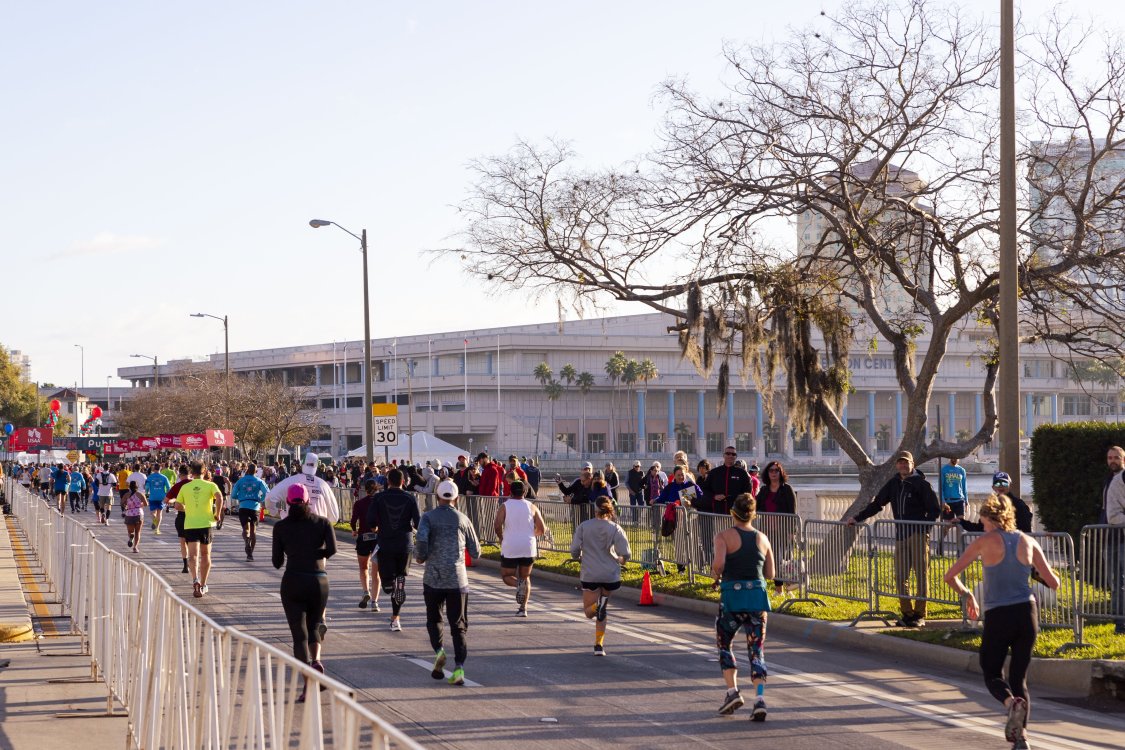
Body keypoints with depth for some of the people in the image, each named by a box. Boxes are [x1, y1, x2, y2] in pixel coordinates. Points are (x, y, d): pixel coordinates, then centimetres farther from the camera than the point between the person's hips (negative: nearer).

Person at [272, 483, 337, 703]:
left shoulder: (281, 526, 3)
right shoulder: (322, 522, 4)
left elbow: (277, 562, 5)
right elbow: (332, 549, -11)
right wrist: (317, 556, 10)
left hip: (292, 581, -1)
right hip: (319, 580, 1)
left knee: (299, 634, 1)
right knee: (314, 625, 21)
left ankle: (307, 684, -13)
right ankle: (315, 659, -9)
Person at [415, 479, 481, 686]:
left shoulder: (428, 517, 1)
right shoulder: (463, 519, 7)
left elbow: (421, 540, -17)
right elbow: (475, 553, 11)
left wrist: (420, 557, 3)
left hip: (433, 578, -1)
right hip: (458, 579, 1)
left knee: (434, 619, 18)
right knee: (458, 626, 3)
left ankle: (438, 649, -8)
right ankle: (459, 668, -11)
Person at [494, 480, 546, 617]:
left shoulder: (505, 506, 0)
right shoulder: (531, 507, 6)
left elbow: (497, 526, -14)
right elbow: (542, 530, 4)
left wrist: (501, 538, 6)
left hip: (510, 548, -2)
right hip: (528, 548, 2)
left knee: (507, 575, 13)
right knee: (525, 577, 17)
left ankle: (518, 584, -21)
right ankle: (523, 608, 5)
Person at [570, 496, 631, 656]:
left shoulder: (583, 526, -2)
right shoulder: (615, 529, -3)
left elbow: (574, 550, -6)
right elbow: (626, 554, -10)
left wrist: (581, 559, 16)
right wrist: (620, 560, 14)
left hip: (589, 575, -1)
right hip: (611, 575, 1)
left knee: (589, 612, 8)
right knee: (601, 612, 19)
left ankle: (597, 605, -27)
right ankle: (599, 645, 15)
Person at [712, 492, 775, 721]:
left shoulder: (724, 536, -3)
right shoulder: (762, 538, 8)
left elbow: (718, 563, -19)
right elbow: (770, 573, 10)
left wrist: (716, 575, 2)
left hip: (732, 596, -3)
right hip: (758, 598, 3)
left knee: (724, 644, 18)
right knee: (756, 651, 5)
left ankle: (732, 691, 5)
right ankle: (760, 699, -9)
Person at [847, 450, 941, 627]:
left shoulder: (921, 484, -4)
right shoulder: (894, 483, 13)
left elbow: (935, 509, -4)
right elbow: (877, 504, 18)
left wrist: (923, 525, -17)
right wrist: (857, 518, 12)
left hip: (918, 535, -6)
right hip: (901, 536, 6)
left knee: (921, 575, -2)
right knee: (900, 577, 3)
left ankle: (920, 615, 1)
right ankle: (907, 614, 11)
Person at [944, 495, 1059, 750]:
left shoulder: (986, 541, -2)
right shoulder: (1028, 542, 6)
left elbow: (950, 576, 0)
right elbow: (1053, 583, 7)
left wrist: (966, 594, 18)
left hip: (997, 617, -3)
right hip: (1027, 613, 3)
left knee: (992, 674, 13)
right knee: (1019, 678, 13)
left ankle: (1012, 703, -20)